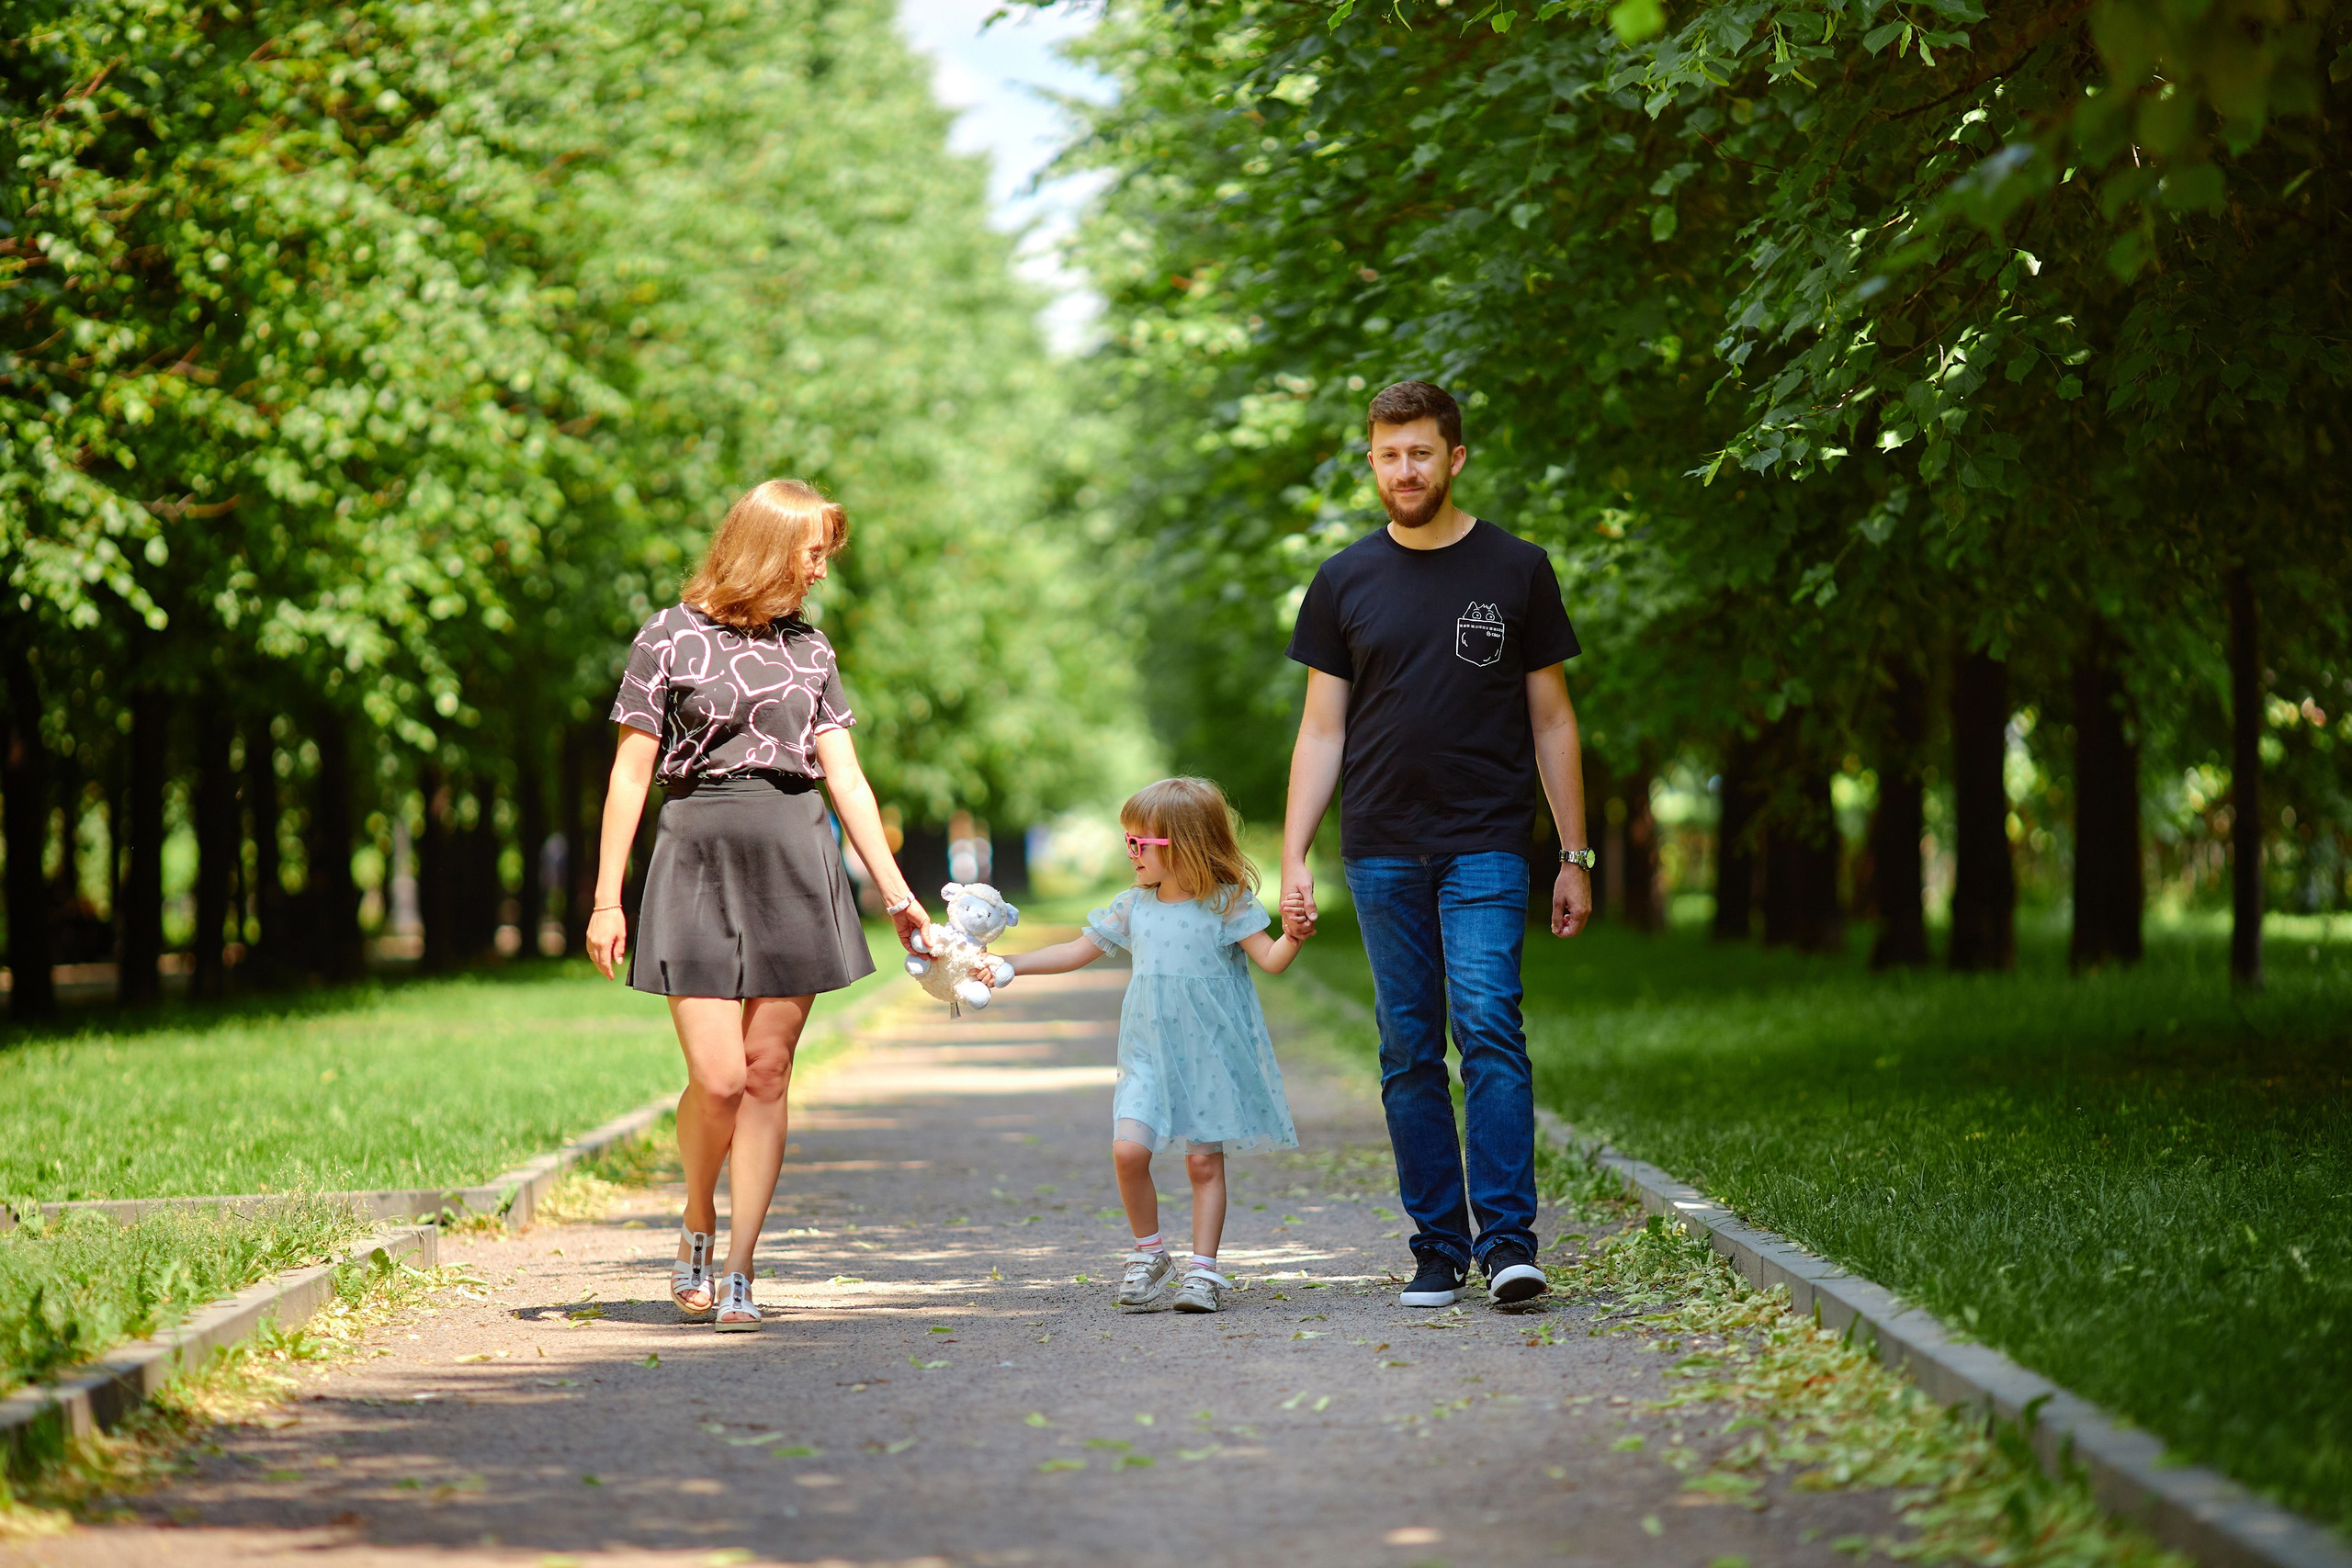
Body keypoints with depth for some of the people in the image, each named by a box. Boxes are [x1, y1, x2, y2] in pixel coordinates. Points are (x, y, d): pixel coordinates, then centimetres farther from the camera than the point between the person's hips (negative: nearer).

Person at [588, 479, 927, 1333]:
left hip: (795, 862, 4)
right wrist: (607, 900, -2)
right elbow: (632, 772, 1)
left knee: (768, 1073, 0)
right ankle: (696, 1230, 17)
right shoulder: (671, 637, 1)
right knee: (717, 1077, -11)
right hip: (700, 859, -4)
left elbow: (845, 775, 13)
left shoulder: (808, 647, 13)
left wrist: (894, 889, 8)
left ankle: (737, 1275, 6)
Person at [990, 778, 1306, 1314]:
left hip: (1212, 1051, -3)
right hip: (1150, 1054, 3)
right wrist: (1005, 964, 11)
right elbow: (1076, 952, 15)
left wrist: (1293, 936, -31)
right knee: (1128, 1149, -13)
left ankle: (1203, 1268, 7)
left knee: (1205, 1161, -2)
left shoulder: (1227, 904, -5)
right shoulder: (1133, 907, 8)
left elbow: (1271, 959, -9)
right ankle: (1149, 1254, 6)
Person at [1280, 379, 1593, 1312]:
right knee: (1409, 1052, 3)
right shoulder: (1344, 584, 9)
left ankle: (1507, 1240, -16)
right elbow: (1321, 732, 9)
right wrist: (1293, 861, 1)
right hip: (1381, 851, 2)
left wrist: (1575, 858, 3)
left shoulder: (1517, 571, 5)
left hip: (1486, 847, -2)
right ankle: (1438, 1250, 9)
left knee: (1488, 1025, -15)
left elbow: (1551, 723, 7)